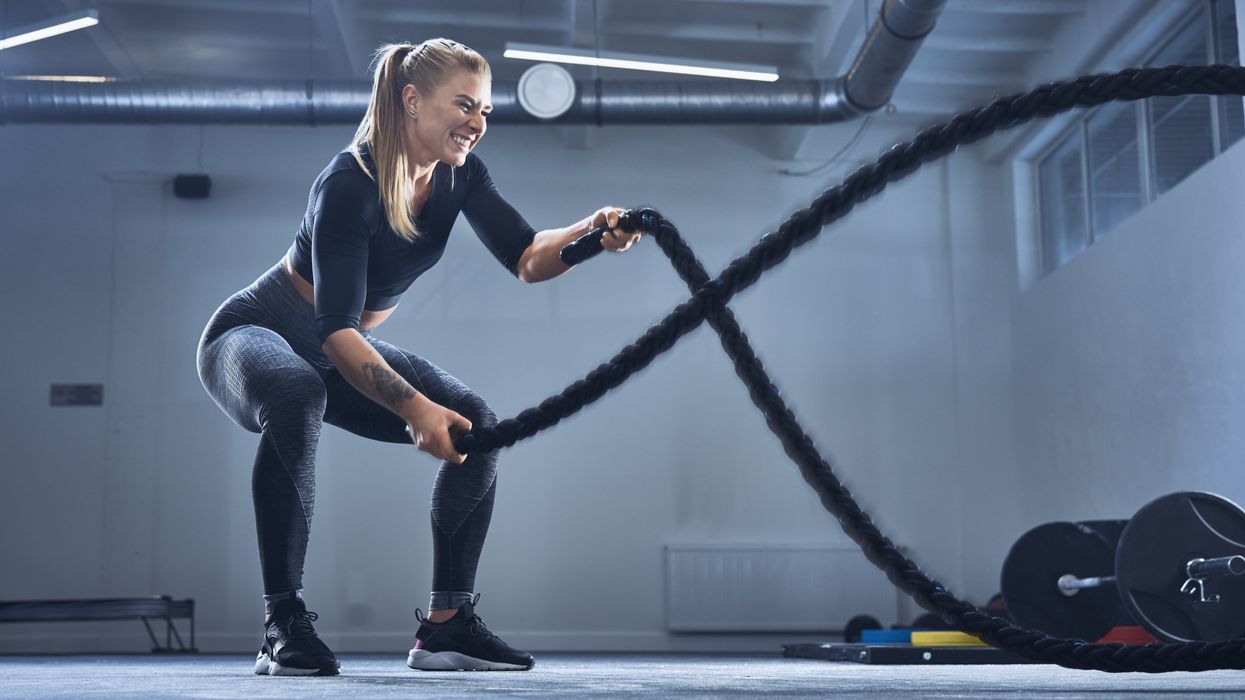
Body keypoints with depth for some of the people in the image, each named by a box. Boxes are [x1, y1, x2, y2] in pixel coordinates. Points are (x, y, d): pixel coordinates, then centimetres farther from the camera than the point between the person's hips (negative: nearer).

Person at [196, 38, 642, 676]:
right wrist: (416, 408, -47)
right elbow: (336, 331, -35)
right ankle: (282, 625, -31)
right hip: (254, 335, -7)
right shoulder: (349, 184, -29)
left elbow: (525, 258, -16)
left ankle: (446, 624, -4)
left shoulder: (461, 175, -7)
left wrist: (591, 235, -36)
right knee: (297, 400, -41)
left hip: (343, 353, 7)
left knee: (475, 427, -10)